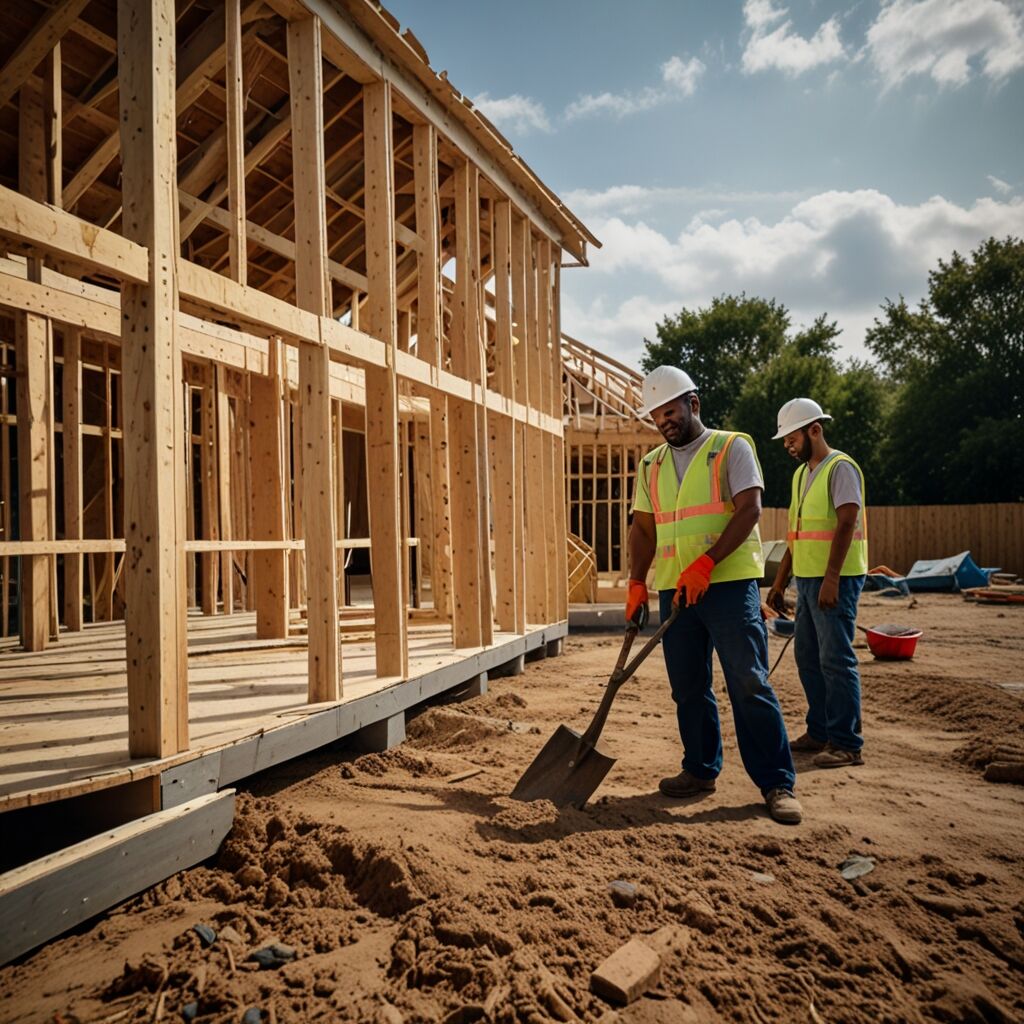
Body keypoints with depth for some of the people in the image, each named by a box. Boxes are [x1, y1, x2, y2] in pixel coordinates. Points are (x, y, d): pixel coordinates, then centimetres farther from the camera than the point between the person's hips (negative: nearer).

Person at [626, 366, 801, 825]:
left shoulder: (732, 447, 0)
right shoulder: (650, 465, 15)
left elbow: (748, 510, -10)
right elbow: (643, 529, 15)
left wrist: (705, 564, -20)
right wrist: (637, 583, 2)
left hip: (729, 583, -5)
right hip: (674, 590, 5)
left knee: (749, 683, -6)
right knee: (688, 688, 10)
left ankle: (777, 784, 3)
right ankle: (701, 770, 24)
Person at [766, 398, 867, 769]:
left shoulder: (840, 467, -10)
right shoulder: (801, 474, 17)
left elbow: (846, 525, -19)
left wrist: (830, 579, -26)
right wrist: (779, 582, 19)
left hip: (836, 580, -9)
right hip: (807, 579, 9)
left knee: (836, 660, -6)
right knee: (808, 658, 13)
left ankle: (847, 744, 1)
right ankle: (820, 732, 24)